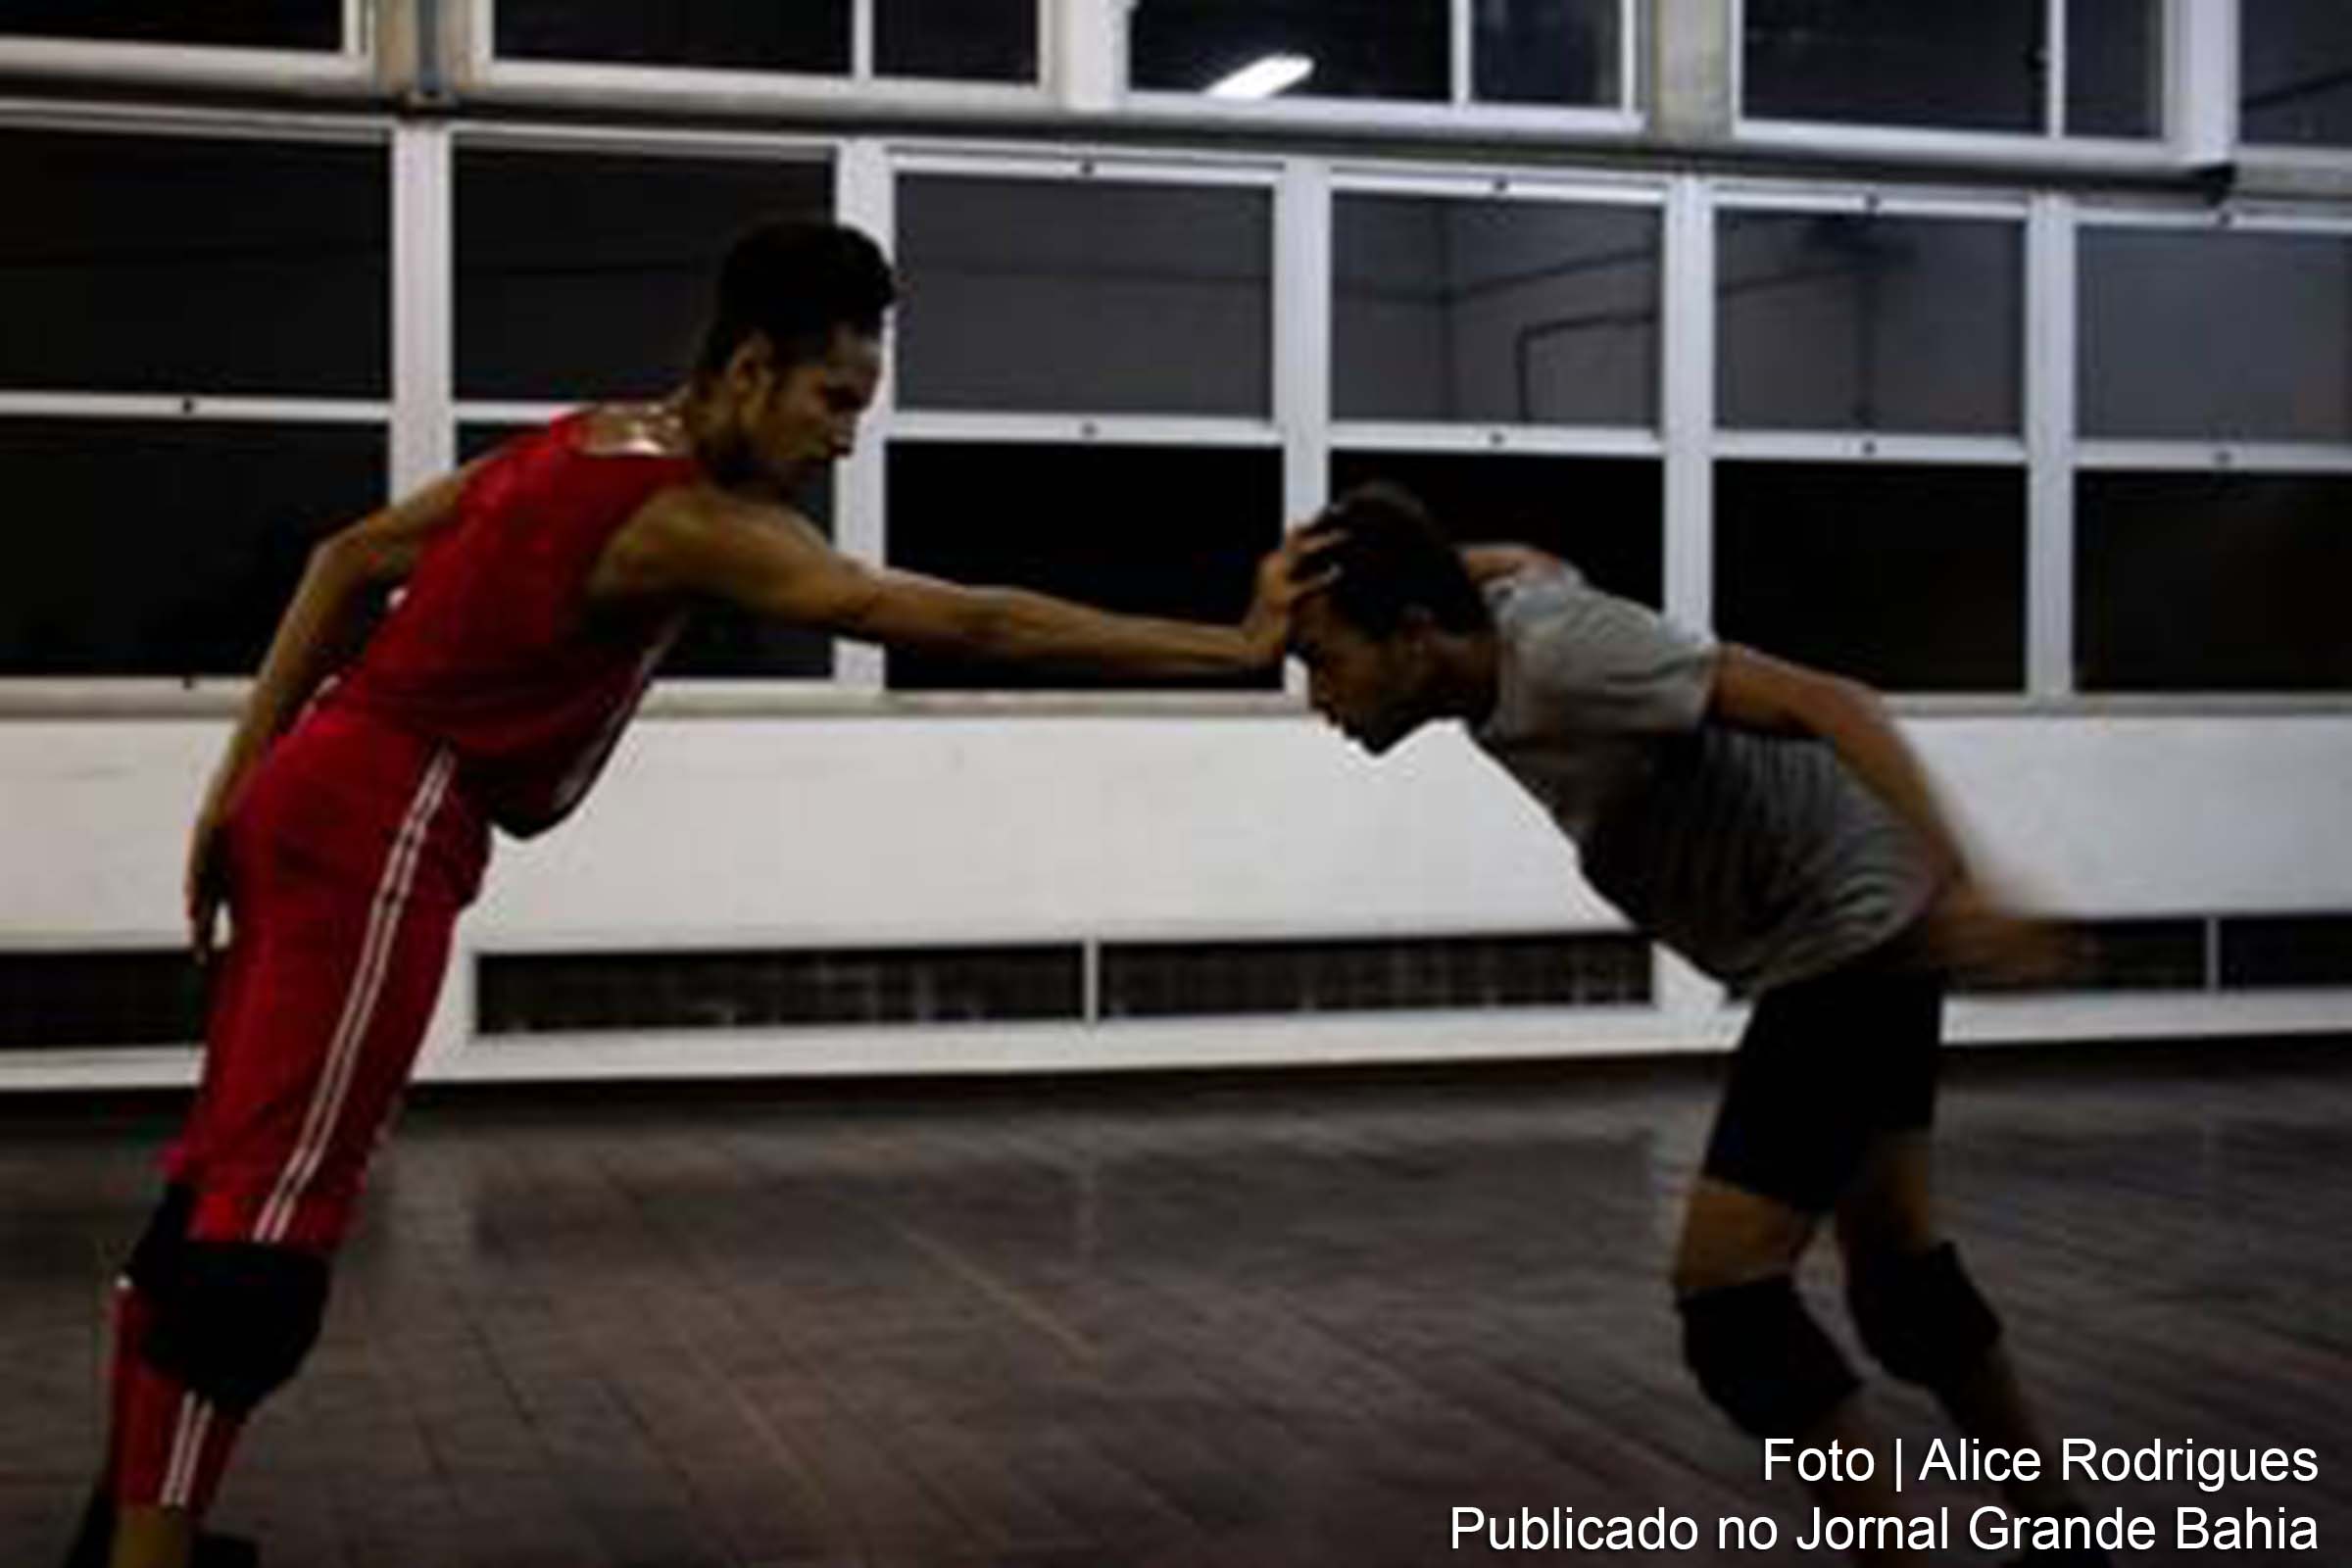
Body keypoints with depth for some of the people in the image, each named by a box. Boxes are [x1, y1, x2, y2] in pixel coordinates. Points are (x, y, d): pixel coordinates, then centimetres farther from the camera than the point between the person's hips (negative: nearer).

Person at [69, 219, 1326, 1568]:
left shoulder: (592, 442, 12)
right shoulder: (698, 520, -16)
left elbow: (352, 560, 15)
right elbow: (968, 624, -23)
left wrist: (242, 785, 15)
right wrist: (1241, 649, -21)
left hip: (324, 792, 10)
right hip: (379, 825, -10)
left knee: (231, 1168, 15)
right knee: (276, 1201, -8)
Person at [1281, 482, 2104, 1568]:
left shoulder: (1562, 657, -27)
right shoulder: (1504, 602, -1)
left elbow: (1829, 706, -33)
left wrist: (1958, 882, -44)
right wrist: (1351, 557, 12)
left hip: (1855, 938, -10)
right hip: (1847, 942, 10)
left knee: (1724, 1290, -11)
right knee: (1897, 1268, 18)